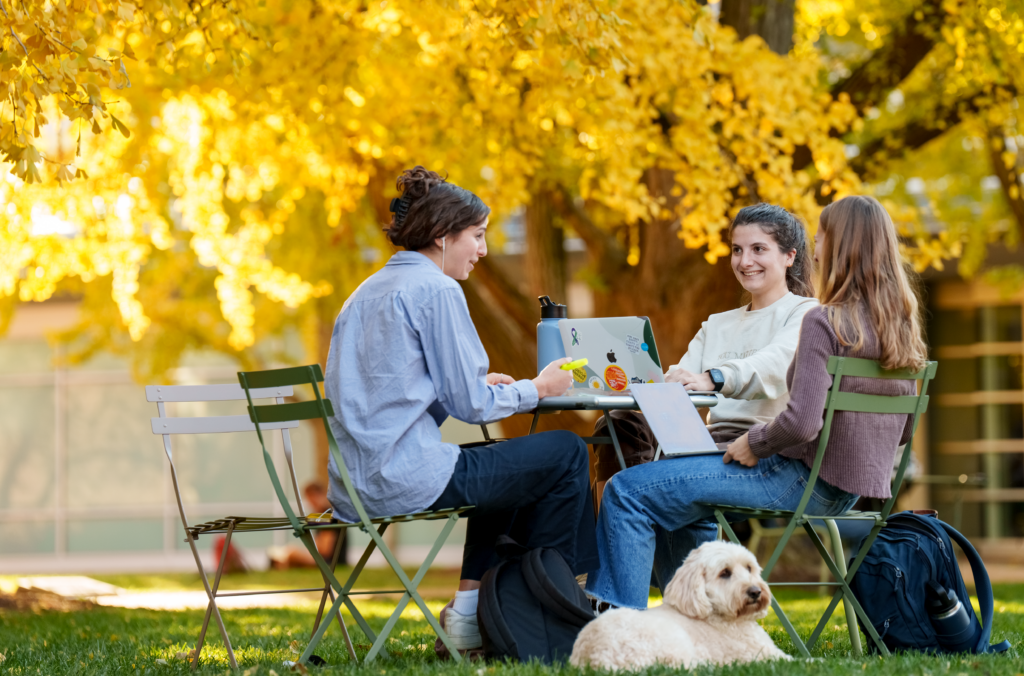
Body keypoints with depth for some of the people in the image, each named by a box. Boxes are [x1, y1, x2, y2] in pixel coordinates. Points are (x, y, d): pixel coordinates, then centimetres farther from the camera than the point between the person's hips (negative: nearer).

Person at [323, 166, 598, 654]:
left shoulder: (369, 291, 18)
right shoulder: (436, 289, -9)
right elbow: (468, 406, -10)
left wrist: (477, 385, 25)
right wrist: (537, 389, 6)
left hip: (354, 485, 10)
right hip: (407, 477, -9)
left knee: (506, 463, 32)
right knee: (565, 453, 3)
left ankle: (470, 609, 23)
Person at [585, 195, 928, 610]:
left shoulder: (825, 322, -19)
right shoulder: (901, 326, 6)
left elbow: (802, 423, -28)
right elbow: (901, 432, 14)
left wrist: (755, 444, -10)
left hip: (805, 482, -9)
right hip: (848, 490, 9)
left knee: (628, 492, -6)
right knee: (679, 507, 31)